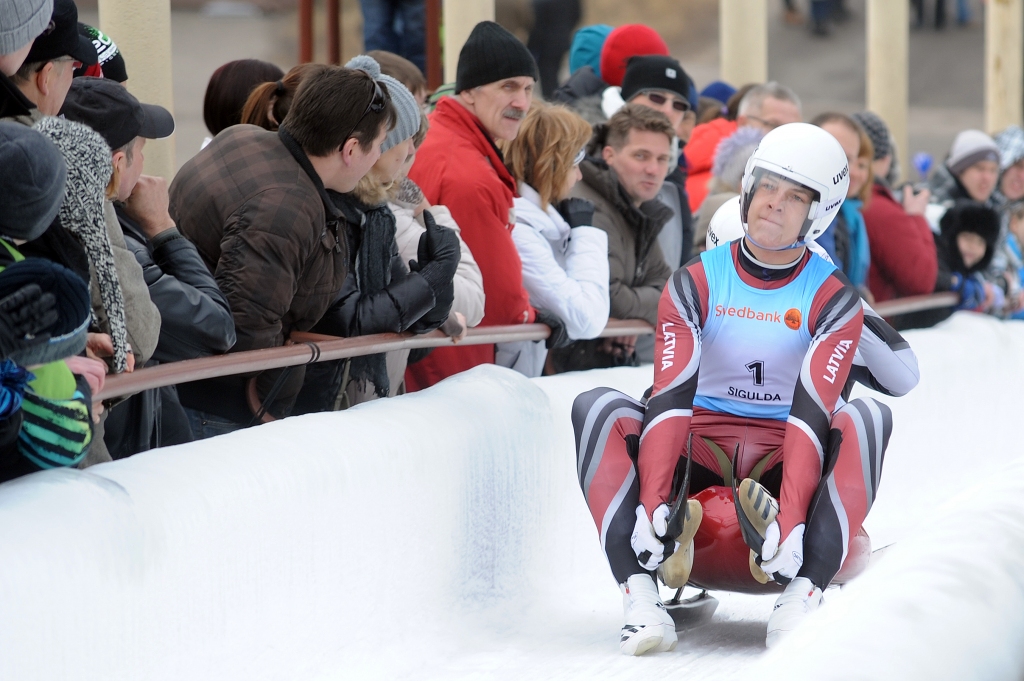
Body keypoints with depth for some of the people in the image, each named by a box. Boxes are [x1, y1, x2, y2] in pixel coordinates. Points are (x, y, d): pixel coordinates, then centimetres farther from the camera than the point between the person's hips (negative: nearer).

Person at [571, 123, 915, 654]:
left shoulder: (833, 300, -6)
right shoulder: (695, 284, -3)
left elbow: (811, 412, -20)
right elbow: (671, 398, -16)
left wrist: (791, 523, -34)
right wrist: (653, 504, -32)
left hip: (786, 462, -1)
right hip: (699, 454, 1)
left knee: (866, 418, -29)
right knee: (596, 409, -24)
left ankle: (802, 596, -44)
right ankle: (641, 598, -39)